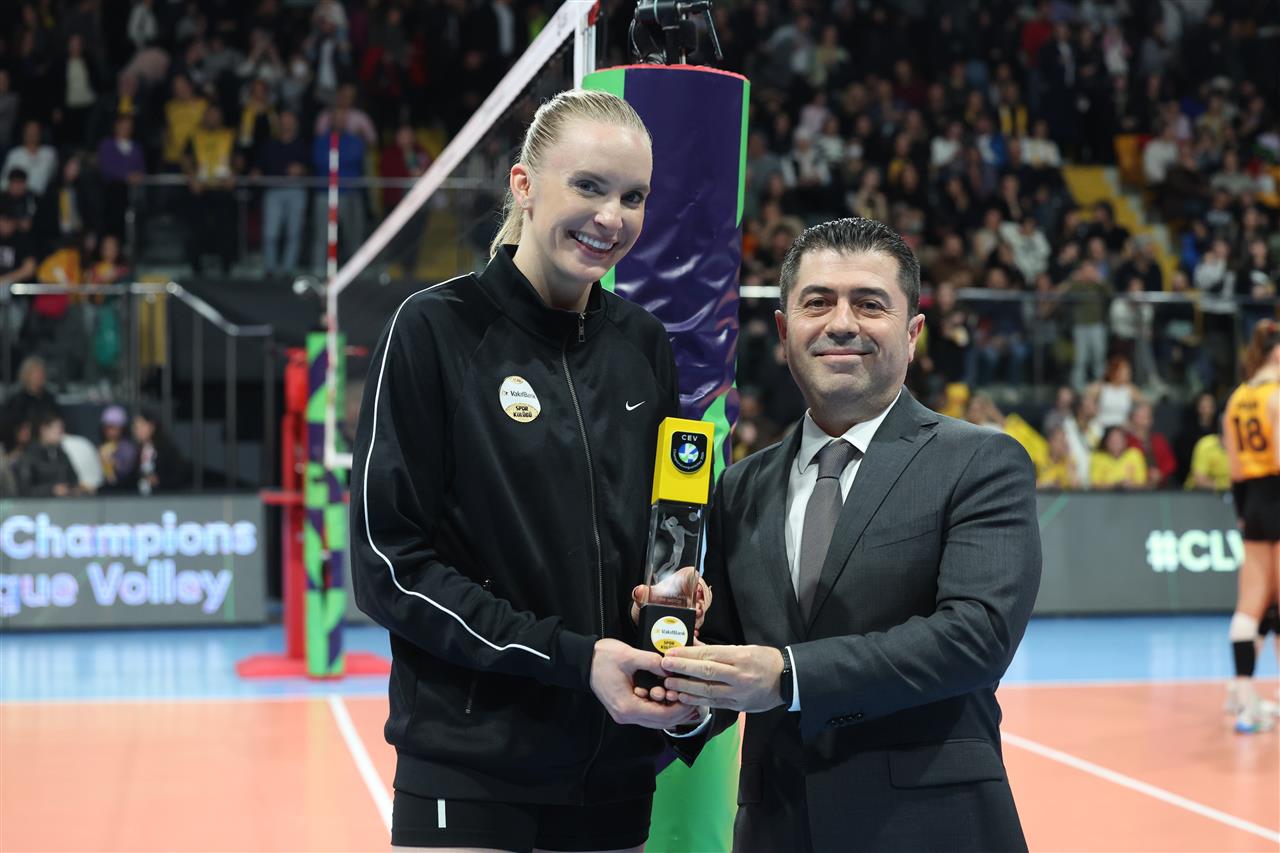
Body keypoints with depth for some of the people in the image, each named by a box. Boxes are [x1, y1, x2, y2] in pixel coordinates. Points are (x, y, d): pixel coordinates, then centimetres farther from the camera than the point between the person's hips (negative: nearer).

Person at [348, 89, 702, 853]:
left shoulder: (643, 344, 6)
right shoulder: (436, 329, -8)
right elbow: (388, 562, -11)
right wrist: (570, 657, -17)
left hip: (616, 766, 5)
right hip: (471, 768, -5)